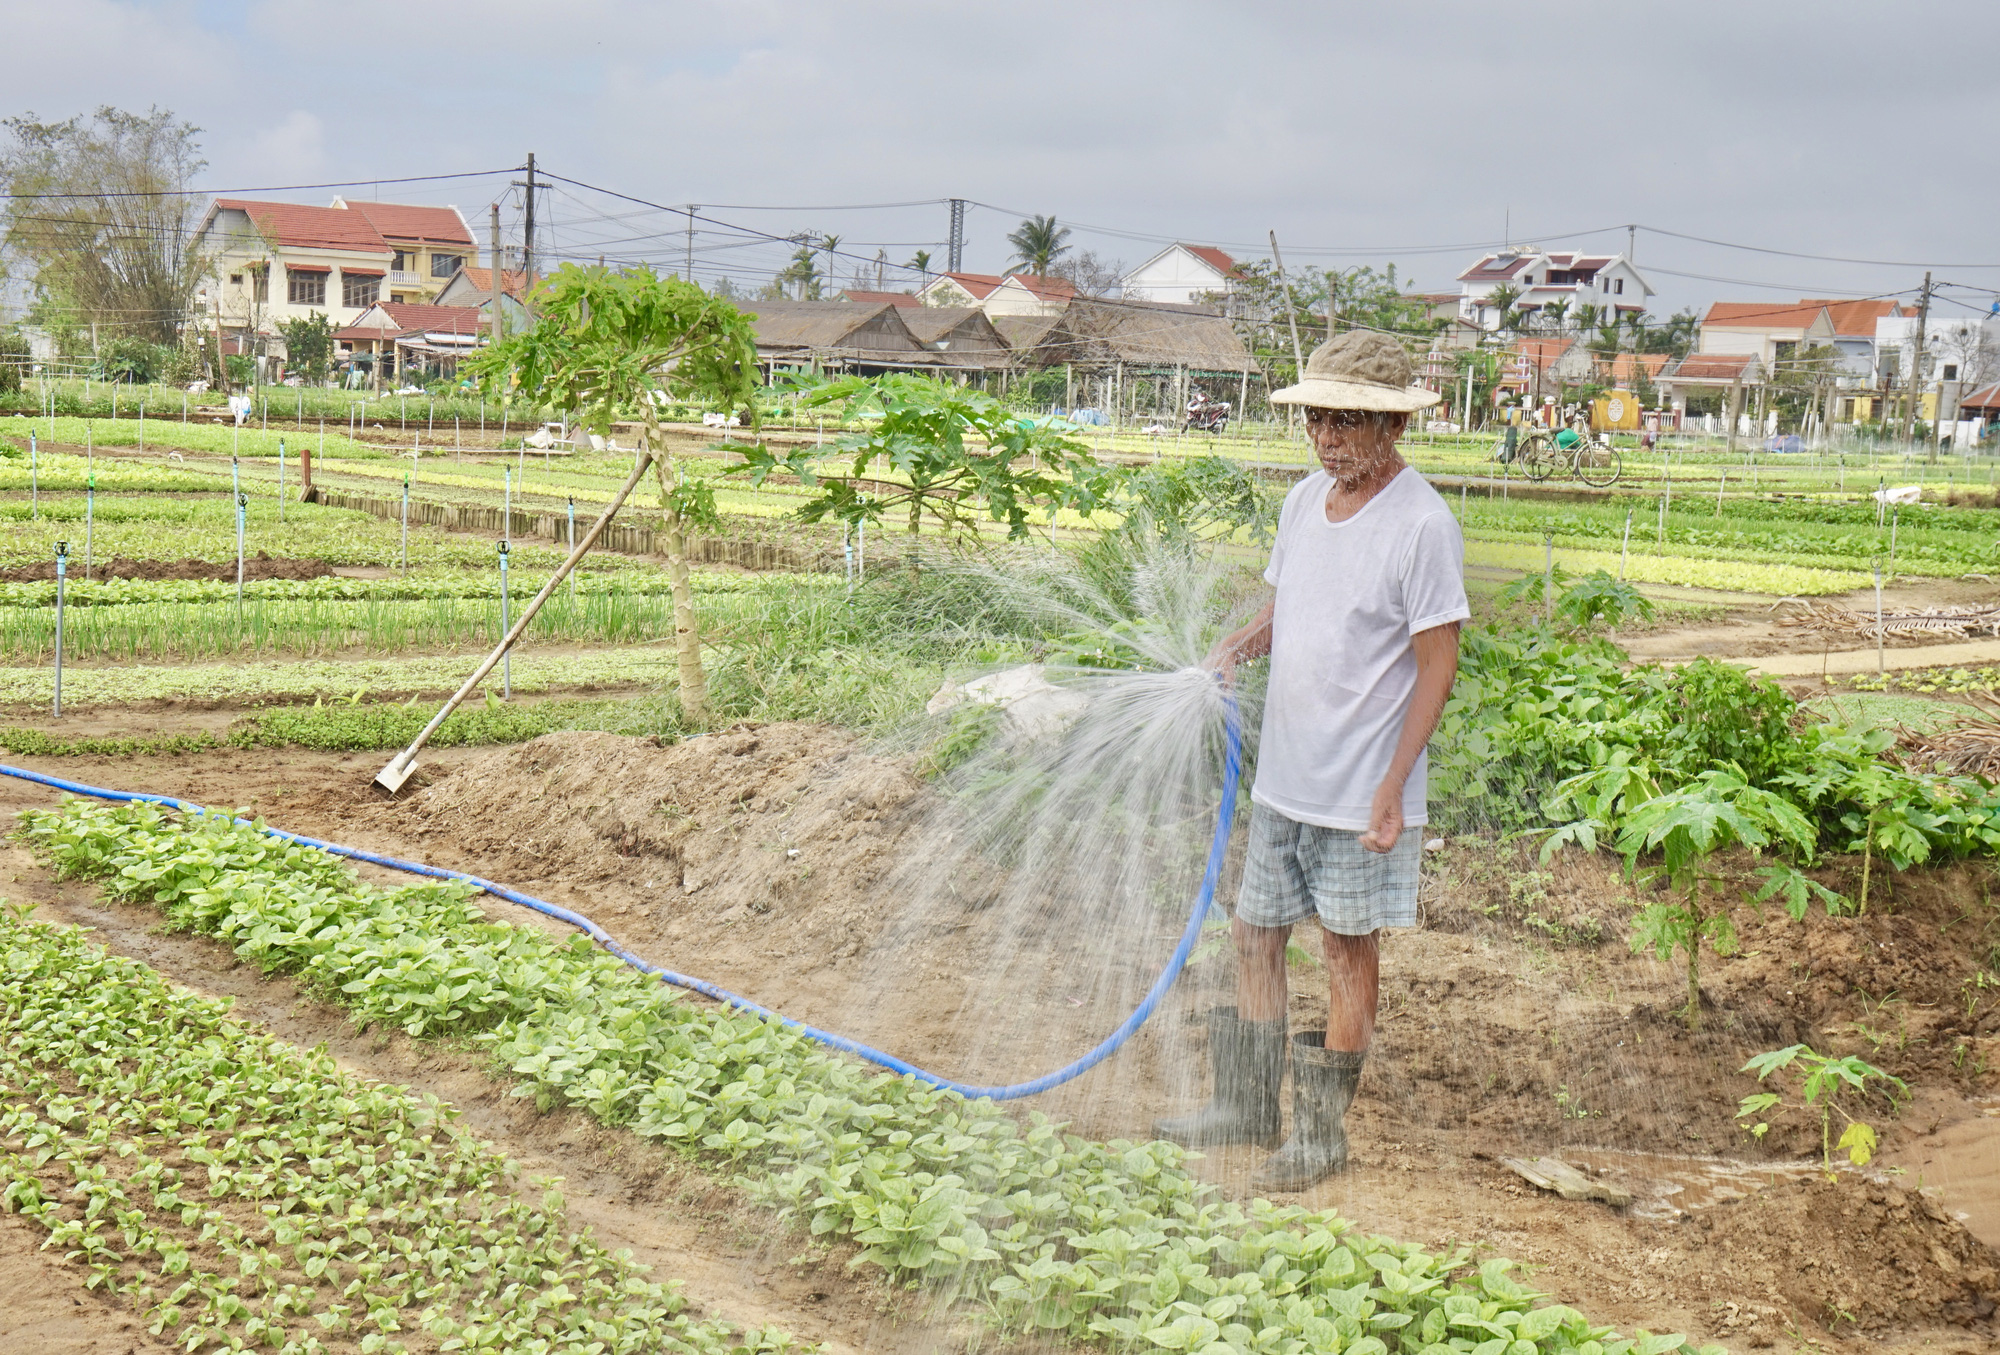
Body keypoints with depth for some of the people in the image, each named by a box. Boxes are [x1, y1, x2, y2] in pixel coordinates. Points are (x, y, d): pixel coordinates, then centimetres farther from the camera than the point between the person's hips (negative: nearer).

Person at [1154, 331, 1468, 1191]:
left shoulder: (1422, 525, -16)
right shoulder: (1305, 500, 6)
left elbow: (1437, 666, -14)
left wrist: (1392, 786, -18)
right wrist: (1241, 644, -3)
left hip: (1361, 790, -7)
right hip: (1282, 777, 7)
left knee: (1348, 946, 6)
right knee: (1256, 932, 14)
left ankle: (1323, 1132, 18)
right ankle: (1247, 1104, 30)